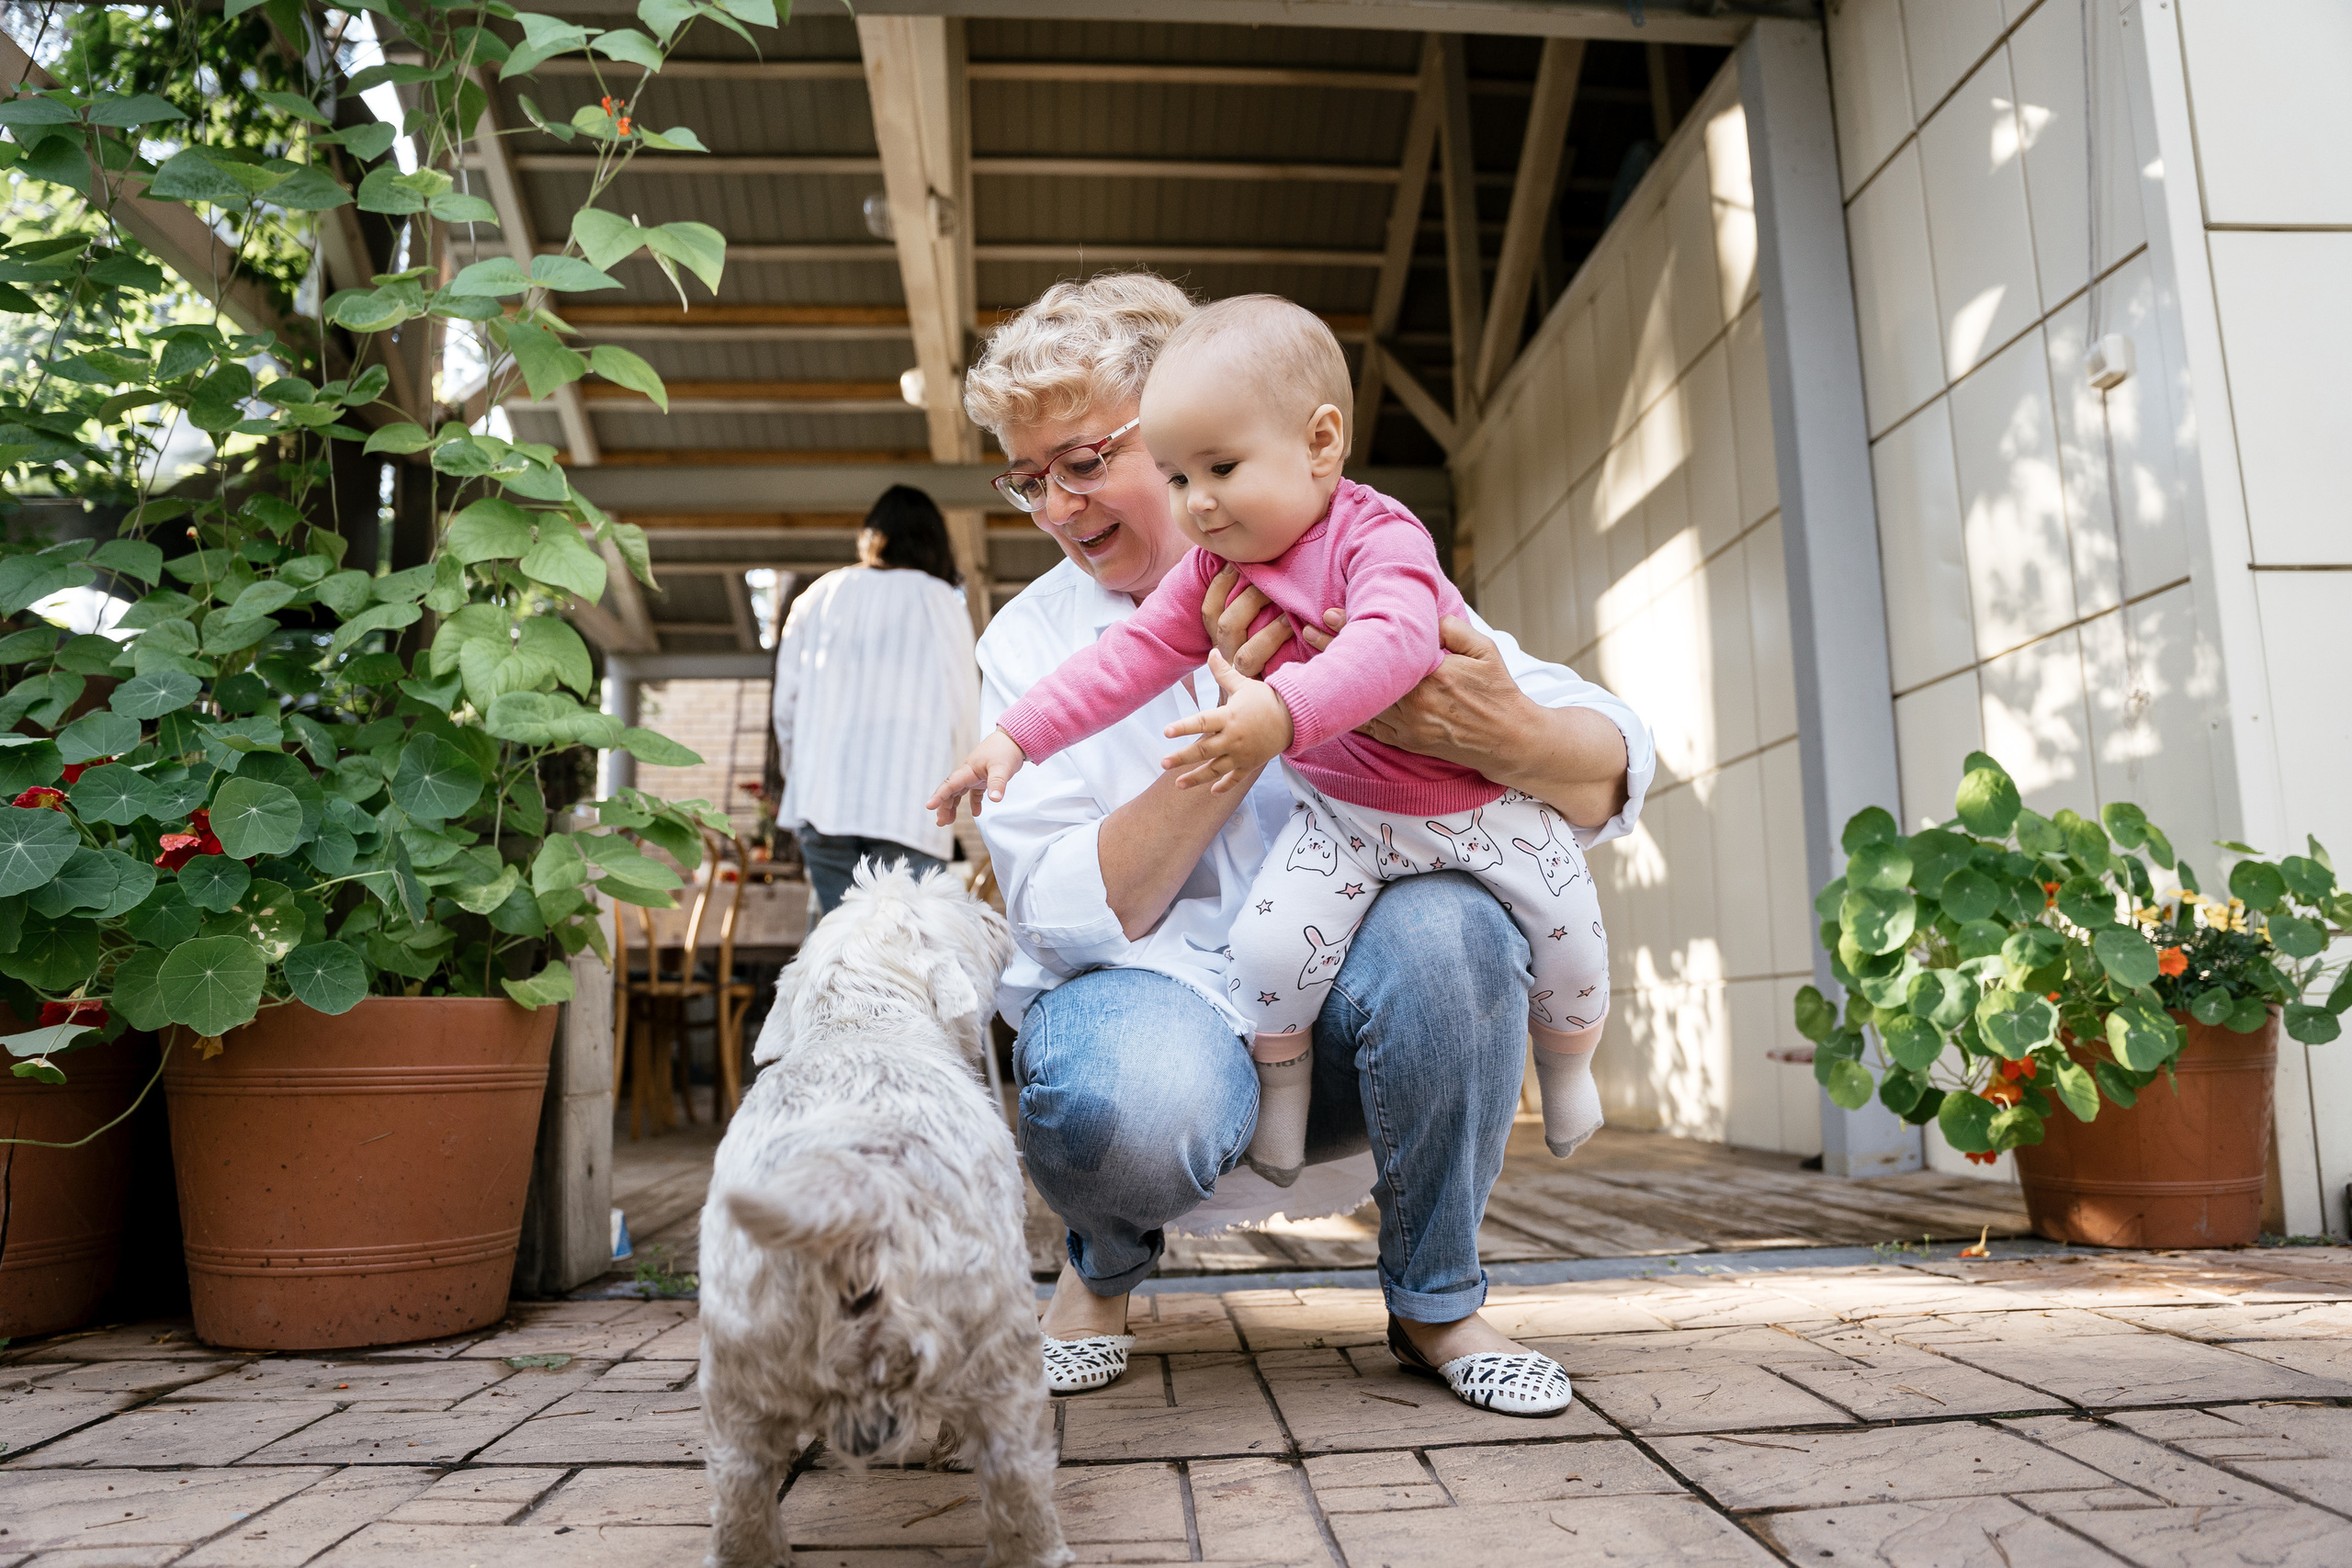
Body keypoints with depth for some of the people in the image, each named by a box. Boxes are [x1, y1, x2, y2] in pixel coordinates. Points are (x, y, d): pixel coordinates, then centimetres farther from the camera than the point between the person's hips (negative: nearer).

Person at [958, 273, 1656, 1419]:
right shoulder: (1032, 640, 0)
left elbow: (1611, 770, -9)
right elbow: (1066, 917, -13)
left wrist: (1507, 735, -33)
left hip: (1342, 1007, 2)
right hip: (1158, 995, -1)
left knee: (1443, 927, -31)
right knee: (1136, 1100, -36)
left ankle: (1436, 1301, -3)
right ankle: (1107, 1264, 4)